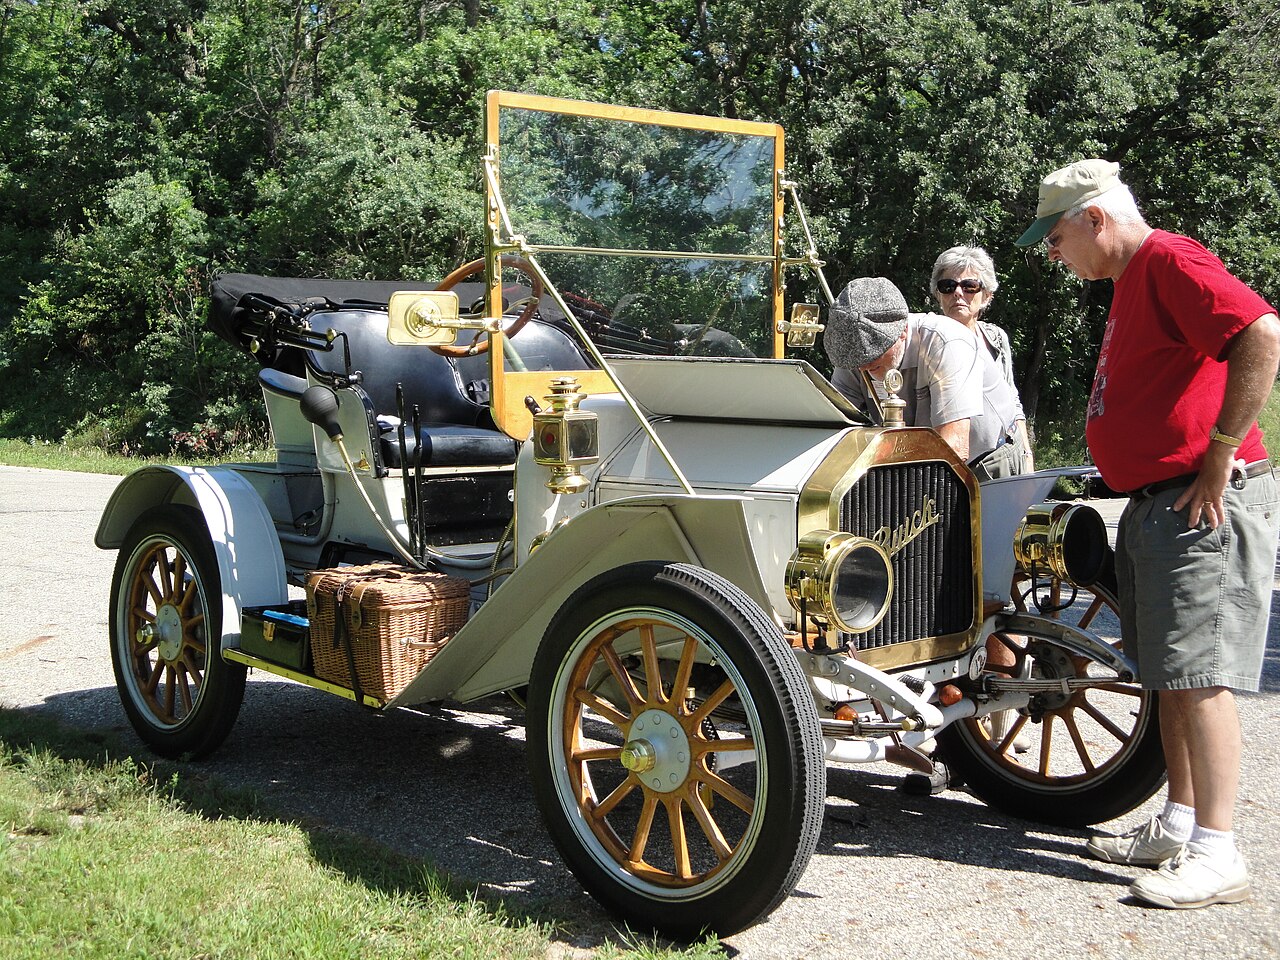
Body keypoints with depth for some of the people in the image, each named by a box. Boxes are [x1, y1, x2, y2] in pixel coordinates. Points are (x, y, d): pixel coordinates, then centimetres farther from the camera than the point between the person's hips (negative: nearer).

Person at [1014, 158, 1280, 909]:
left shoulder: (1168, 260, -13)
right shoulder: (1131, 281, 20)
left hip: (1205, 501, -11)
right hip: (1154, 503, 11)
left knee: (1198, 676, -9)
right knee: (1170, 674, 14)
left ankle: (1216, 854, -3)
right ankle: (1179, 827, 24)